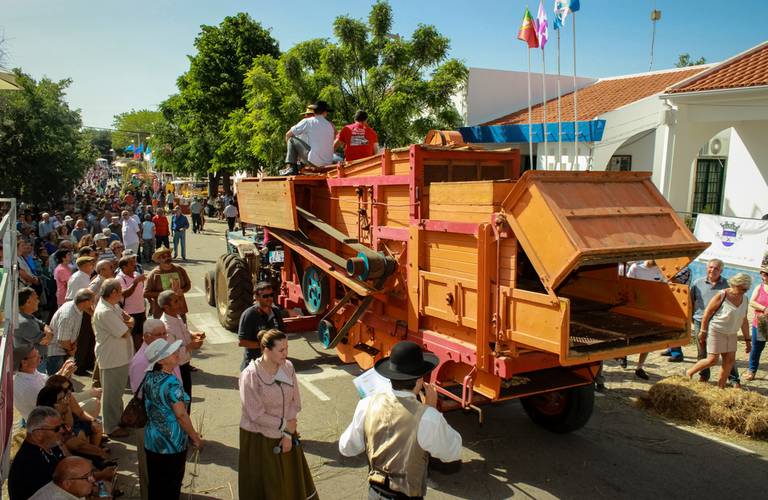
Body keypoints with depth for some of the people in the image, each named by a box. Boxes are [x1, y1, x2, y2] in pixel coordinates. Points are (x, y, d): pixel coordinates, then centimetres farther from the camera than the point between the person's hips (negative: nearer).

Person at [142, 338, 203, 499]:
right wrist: (196, 438, -10)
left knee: (154, 485, 20)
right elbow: (181, 415, -22)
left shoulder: (148, 377, -2)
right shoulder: (171, 383, -25)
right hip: (171, 443, -7)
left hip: (151, 441, 7)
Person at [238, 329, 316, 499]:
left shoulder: (288, 367, -7)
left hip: (285, 435, 5)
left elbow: (295, 402, -1)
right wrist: (285, 425, -13)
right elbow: (256, 415, -20)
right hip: (259, 439, -4)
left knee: (292, 481, 16)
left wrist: (288, 434, -9)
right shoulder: (250, 375, -23)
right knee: (264, 486, 11)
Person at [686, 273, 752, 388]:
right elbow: (707, 313, -13)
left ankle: (721, 387, 12)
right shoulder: (722, 296, -16)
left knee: (730, 360, 2)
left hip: (731, 334, 6)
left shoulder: (744, 299, 3)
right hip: (716, 331, -6)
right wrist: (703, 331, -12)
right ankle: (689, 373, 10)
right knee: (712, 360, -9)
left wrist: (747, 340, 9)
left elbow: (744, 321, 9)